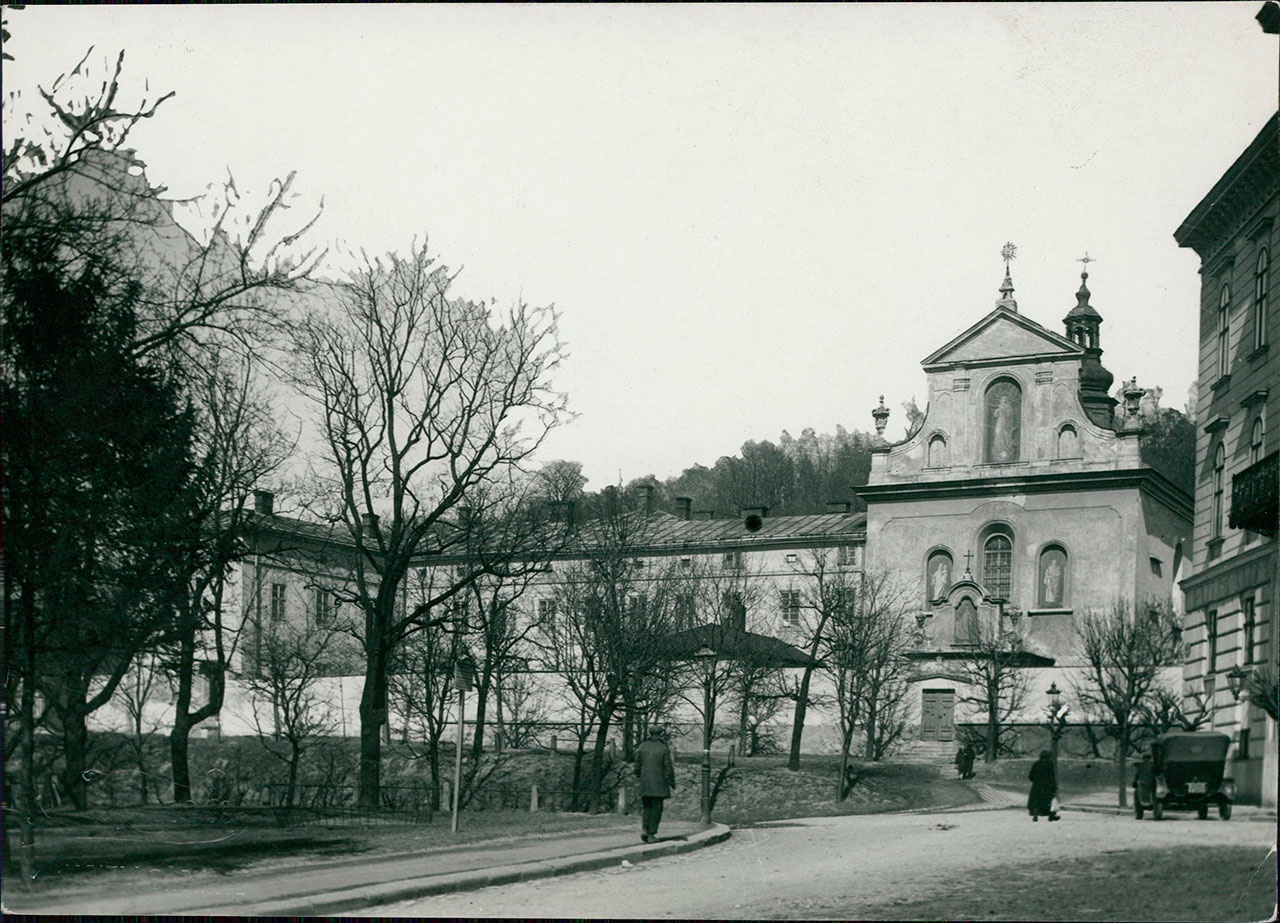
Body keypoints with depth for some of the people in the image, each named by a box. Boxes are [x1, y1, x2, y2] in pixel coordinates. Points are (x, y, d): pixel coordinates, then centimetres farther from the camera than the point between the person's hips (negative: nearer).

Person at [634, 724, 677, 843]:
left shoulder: (642, 747, 2)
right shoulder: (664, 749, -8)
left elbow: (637, 765, 5)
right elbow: (668, 768, -8)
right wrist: (672, 784, 1)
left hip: (644, 784, 3)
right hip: (659, 784, -3)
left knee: (646, 807, 15)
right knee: (656, 809, 5)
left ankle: (644, 829, -5)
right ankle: (651, 834, 3)